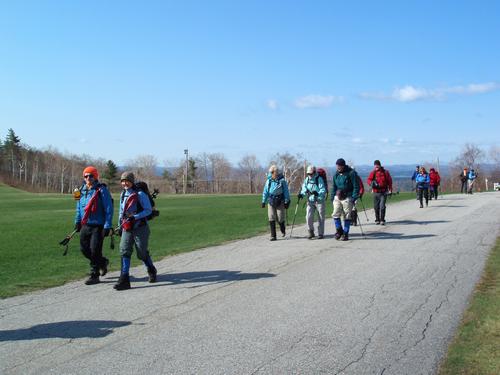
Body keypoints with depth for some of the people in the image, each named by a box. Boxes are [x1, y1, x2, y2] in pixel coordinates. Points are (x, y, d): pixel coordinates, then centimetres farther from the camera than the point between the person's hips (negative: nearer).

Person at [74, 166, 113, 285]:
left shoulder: (102, 190, -10)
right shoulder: (81, 191, 10)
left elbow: (109, 209, -11)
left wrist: (107, 226, -15)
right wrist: (77, 221, 21)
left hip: (98, 226, -7)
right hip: (85, 225, 7)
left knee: (95, 250, -6)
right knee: (84, 249, 10)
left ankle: (94, 276, 7)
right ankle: (102, 262, 34)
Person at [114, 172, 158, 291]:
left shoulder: (140, 194, -11)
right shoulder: (123, 195, 10)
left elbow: (148, 210, -13)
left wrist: (134, 217, -22)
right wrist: (120, 225, 19)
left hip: (140, 228, -5)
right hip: (127, 228, 5)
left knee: (142, 253, 5)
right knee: (124, 251, -9)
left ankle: (151, 271, 34)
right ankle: (124, 279, -10)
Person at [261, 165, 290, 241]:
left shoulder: (282, 181, -2)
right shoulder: (268, 181, 7)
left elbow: (286, 191, 0)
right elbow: (265, 192, 13)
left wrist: (286, 202, -3)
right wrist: (263, 201, 9)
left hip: (280, 202, -3)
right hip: (271, 202, 3)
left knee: (280, 219, 0)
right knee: (271, 219, -4)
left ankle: (283, 230, 31)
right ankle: (273, 236, 1)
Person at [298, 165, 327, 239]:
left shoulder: (319, 179, -11)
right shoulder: (307, 180, 4)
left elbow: (323, 190, -17)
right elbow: (304, 189, 11)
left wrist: (317, 193, -36)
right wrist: (301, 194, -9)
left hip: (319, 201, -3)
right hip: (310, 201, 3)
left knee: (321, 218, 5)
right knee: (308, 216, -9)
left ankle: (320, 234, 16)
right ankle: (311, 232, 7)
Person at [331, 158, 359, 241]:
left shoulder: (351, 173, -8)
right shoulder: (336, 174, 10)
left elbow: (356, 187, -8)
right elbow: (334, 187, 20)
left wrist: (354, 198, -14)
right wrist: (333, 197, 13)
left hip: (347, 198, -5)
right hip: (337, 197, 5)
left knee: (347, 216, 0)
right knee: (335, 214, -6)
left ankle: (345, 234, 10)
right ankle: (339, 230, 12)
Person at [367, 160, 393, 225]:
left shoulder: (385, 172, 2)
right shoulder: (372, 173, 5)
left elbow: (389, 181, 7)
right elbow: (369, 180, 0)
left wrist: (390, 190, 4)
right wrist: (371, 183, -22)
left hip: (383, 192, -2)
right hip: (375, 192, 2)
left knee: (382, 206, -11)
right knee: (376, 207, 6)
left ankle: (382, 220, -5)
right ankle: (377, 219, 19)